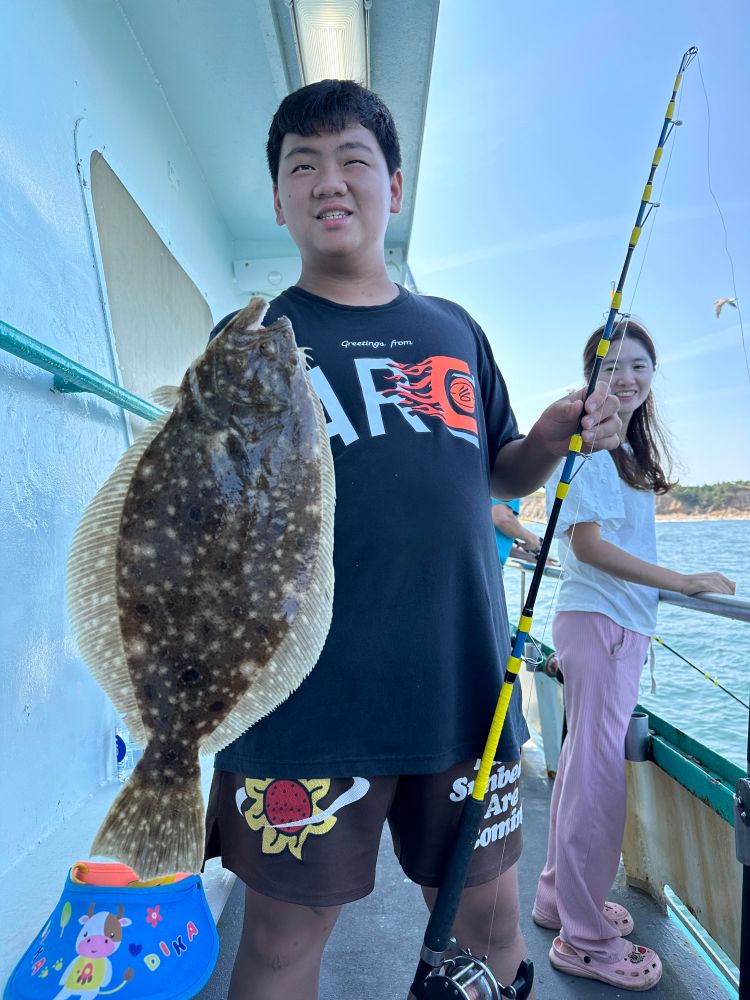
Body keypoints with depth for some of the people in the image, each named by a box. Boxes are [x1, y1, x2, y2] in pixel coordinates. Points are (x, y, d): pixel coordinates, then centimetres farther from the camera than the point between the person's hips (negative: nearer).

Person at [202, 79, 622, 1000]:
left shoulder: (454, 331, 12)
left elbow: (502, 474, 17)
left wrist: (556, 438, -2)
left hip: (464, 684, 4)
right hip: (302, 696, -2)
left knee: (489, 921, 18)